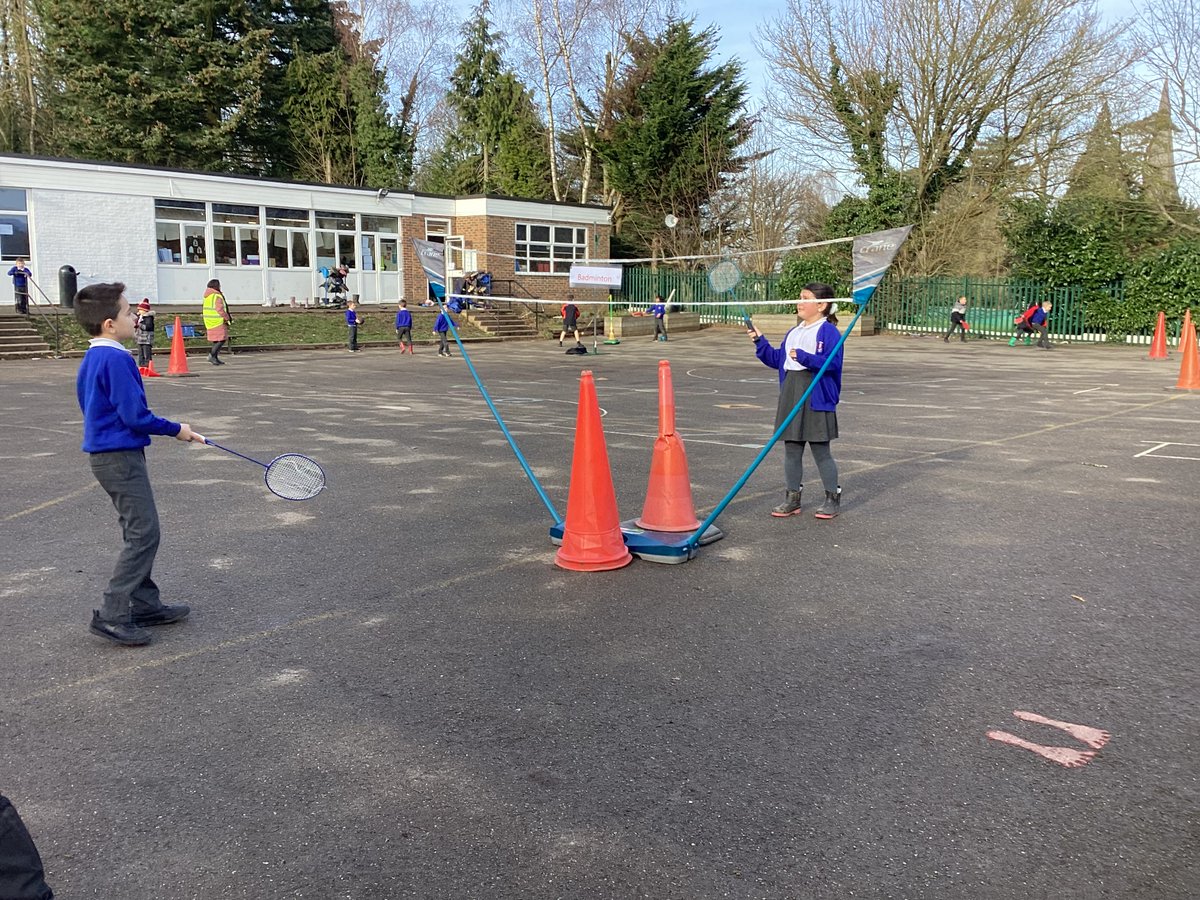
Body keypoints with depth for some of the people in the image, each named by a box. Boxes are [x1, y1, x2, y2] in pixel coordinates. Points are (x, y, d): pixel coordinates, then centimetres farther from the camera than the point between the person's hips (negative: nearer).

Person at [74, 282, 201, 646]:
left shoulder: (92, 359, 12)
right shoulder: (116, 360, -18)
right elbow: (135, 416, -21)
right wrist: (176, 429, -8)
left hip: (106, 455, 10)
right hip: (121, 456, -10)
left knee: (138, 533, 16)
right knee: (143, 533, -7)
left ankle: (145, 604, 23)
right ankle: (112, 615, -5)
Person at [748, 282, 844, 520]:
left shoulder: (829, 332, -9)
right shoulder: (793, 333, 16)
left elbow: (832, 362, -21)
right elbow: (776, 359, 19)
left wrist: (803, 357, -27)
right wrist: (759, 341, 10)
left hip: (817, 400, -8)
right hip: (790, 398, 8)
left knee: (821, 451, 1)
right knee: (791, 450, 10)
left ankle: (833, 498, 14)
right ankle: (792, 498, 19)